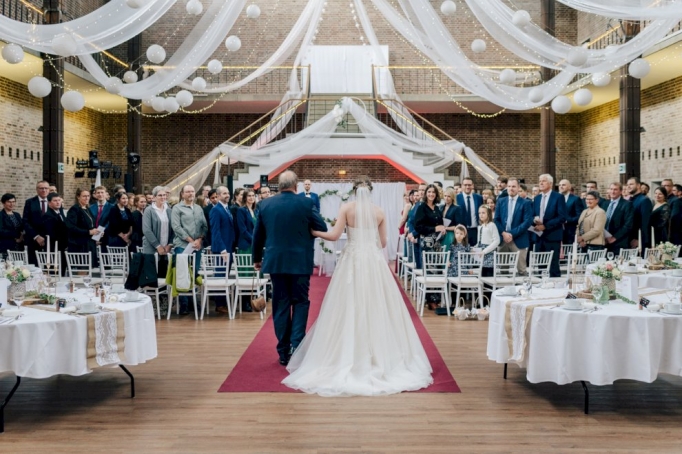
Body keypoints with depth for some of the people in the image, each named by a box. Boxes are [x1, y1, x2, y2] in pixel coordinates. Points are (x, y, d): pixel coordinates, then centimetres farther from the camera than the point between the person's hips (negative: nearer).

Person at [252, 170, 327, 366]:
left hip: (275, 261, 3)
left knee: (280, 305, 9)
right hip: (300, 261, -2)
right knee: (300, 303, 9)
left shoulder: (265, 204, 1)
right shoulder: (306, 203, -7)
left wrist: (257, 258, 21)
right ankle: (296, 345, -4)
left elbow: (258, 235, 8)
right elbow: (322, 228, -5)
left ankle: (283, 352, 14)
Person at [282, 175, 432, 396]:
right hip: (374, 262, 2)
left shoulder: (346, 208, -2)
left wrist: (313, 232, 7)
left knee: (350, 309, 4)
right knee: (376, 309, 7)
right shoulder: (379, 212, 5)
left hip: (353, 261, -2)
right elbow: (382, 243, 9)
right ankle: (380, 357, 11)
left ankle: (350, 359, 8)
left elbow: (334, 235, -8)